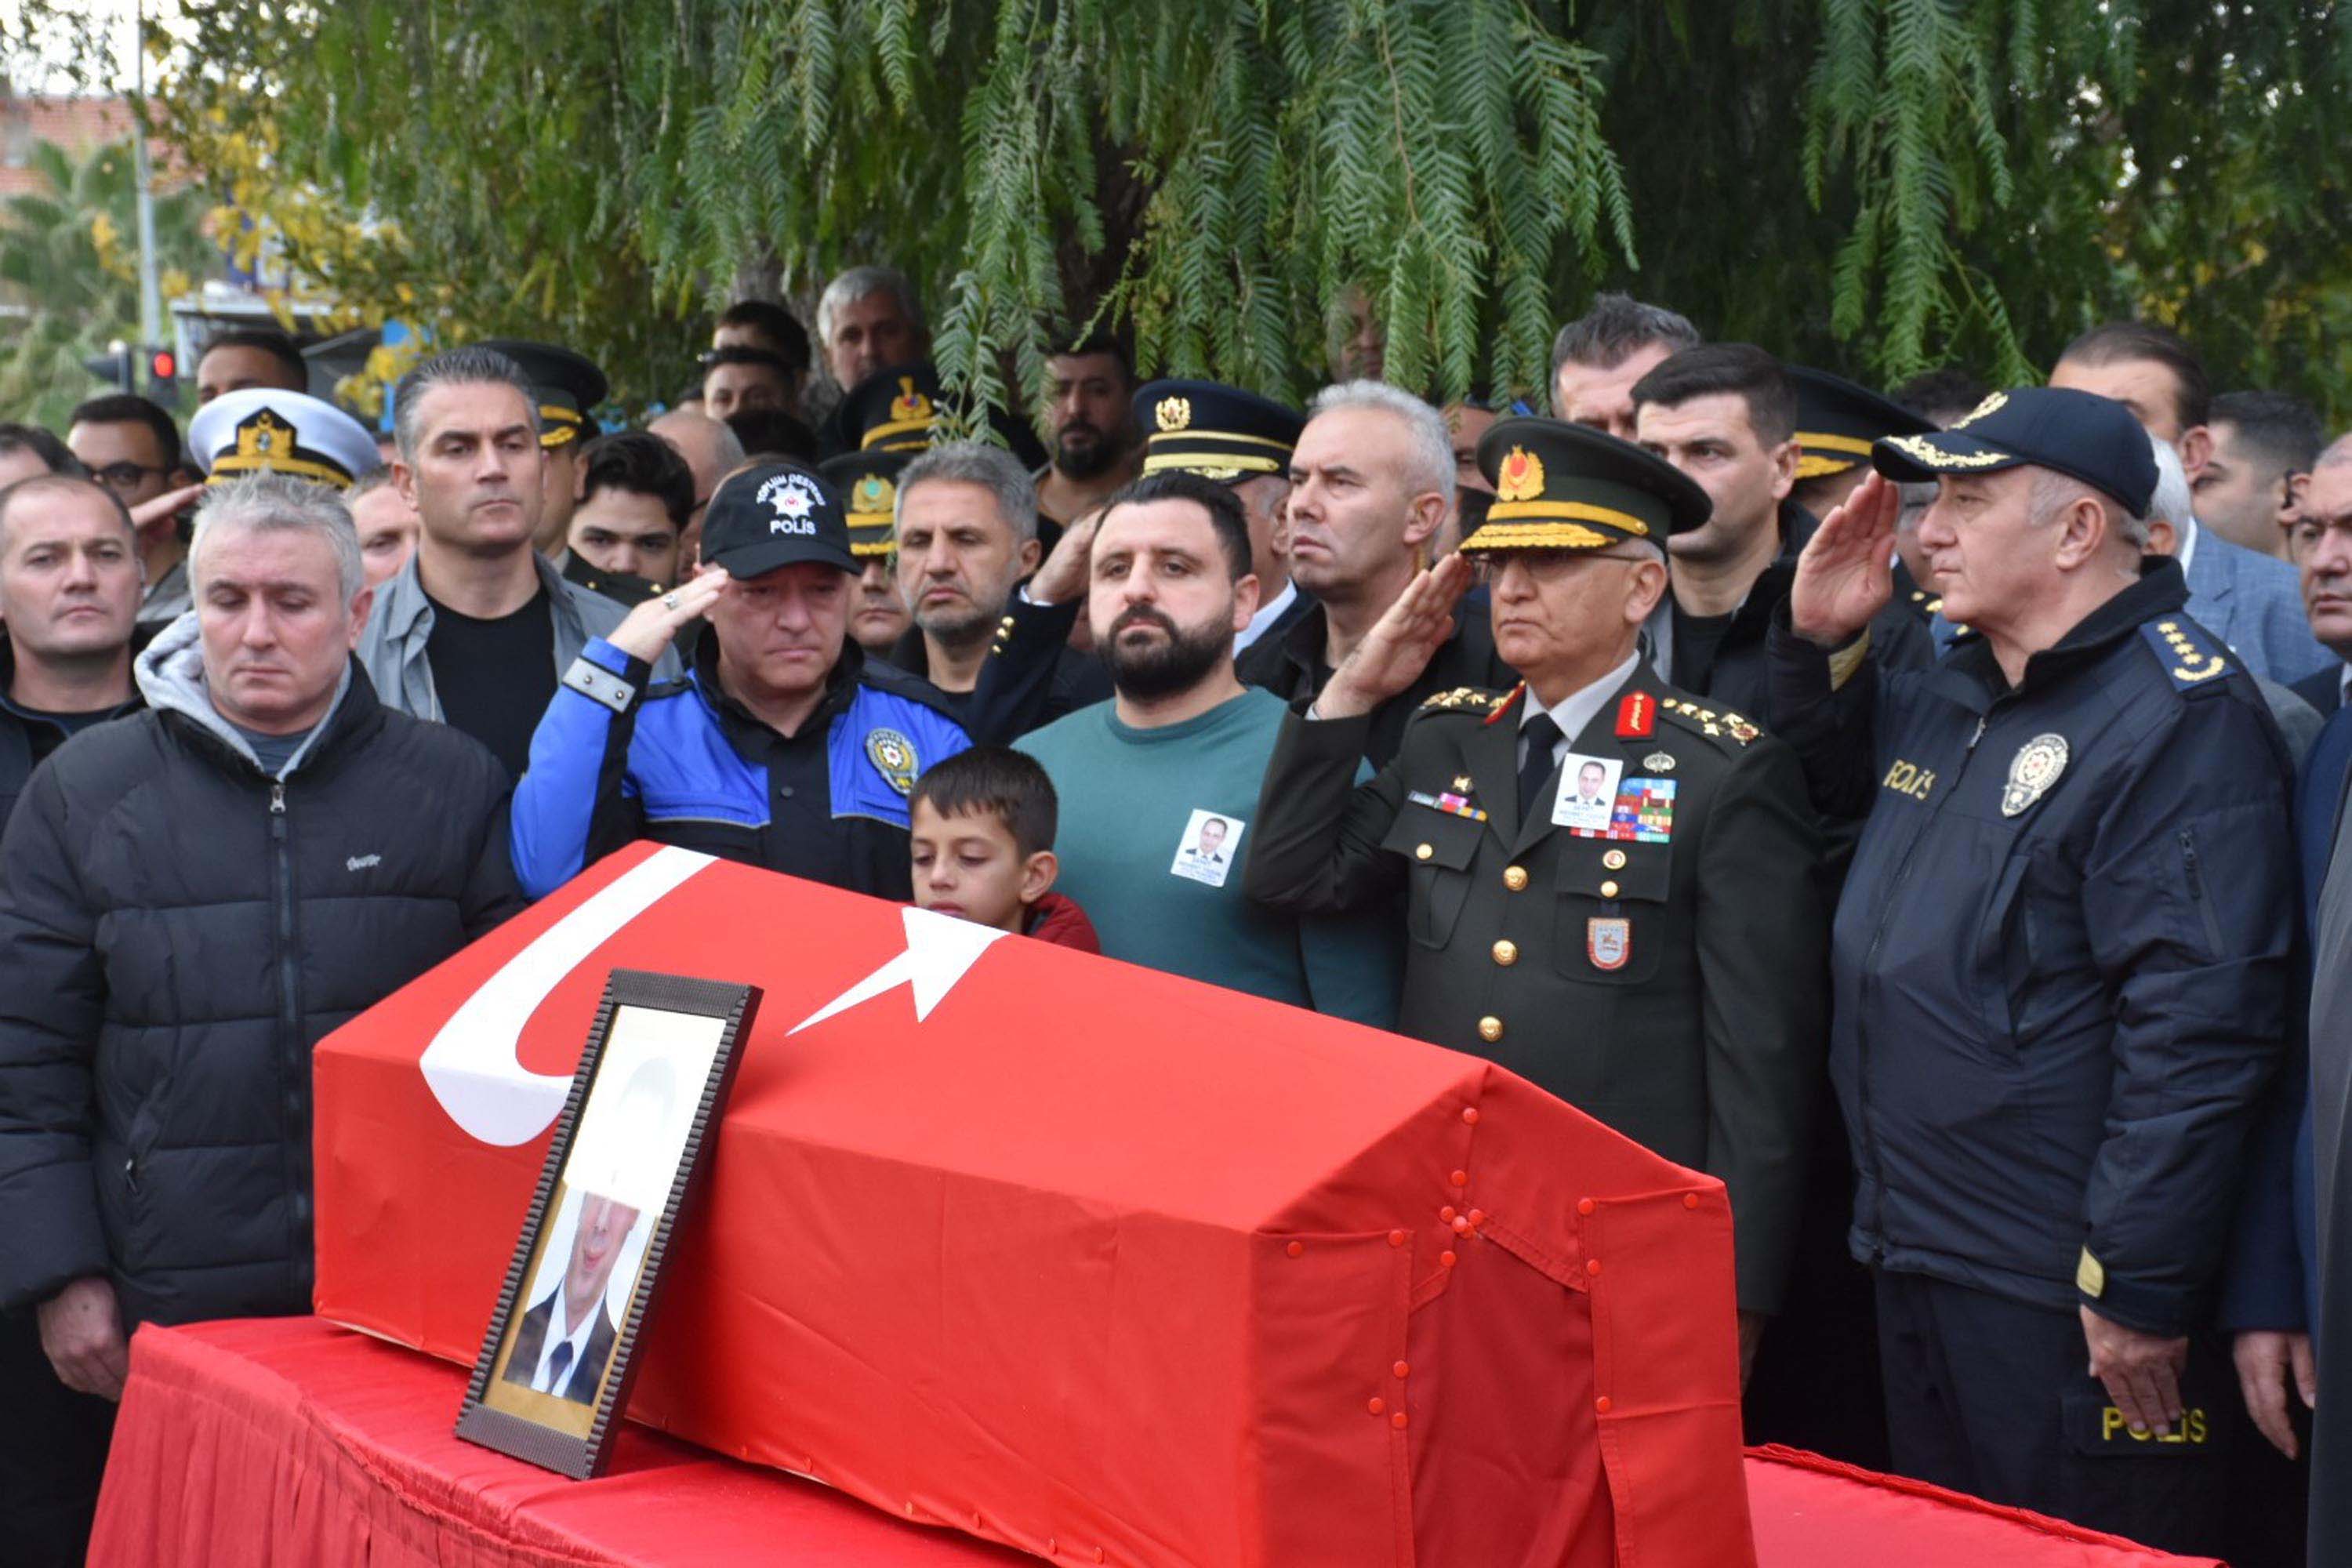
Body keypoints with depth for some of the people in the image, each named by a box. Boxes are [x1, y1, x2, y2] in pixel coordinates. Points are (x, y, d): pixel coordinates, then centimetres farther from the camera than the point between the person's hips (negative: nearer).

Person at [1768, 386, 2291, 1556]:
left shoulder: (2185, 720, -18)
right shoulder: (1954, 694, 11)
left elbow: (2200, 1028, -23)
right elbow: (1834, 779, 31)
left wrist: (2139, 1290, -23)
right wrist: (1818, 639, 10)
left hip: (2060, 1304, -9)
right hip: (1917, 1264, 9)